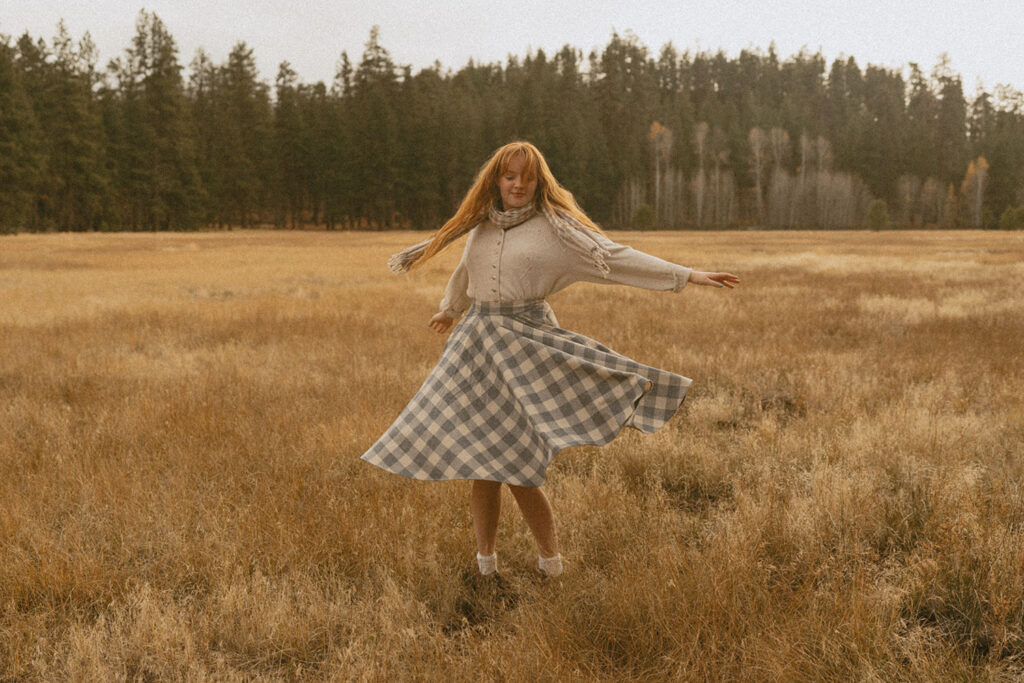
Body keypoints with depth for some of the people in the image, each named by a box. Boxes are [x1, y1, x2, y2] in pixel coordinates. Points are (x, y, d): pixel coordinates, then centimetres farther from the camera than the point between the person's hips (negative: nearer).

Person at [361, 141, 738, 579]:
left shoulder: (553, 226, -4)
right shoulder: (482, 225, 11)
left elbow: (615, 257, -9)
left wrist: (687, 275, -16)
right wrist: (450, 310, 49)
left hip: (526, 345, -5)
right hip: (478, 342, 5)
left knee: (514, 461, -9)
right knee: (479, 459, 5)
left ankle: (550, 559, 9)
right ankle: (485, 558, 21)